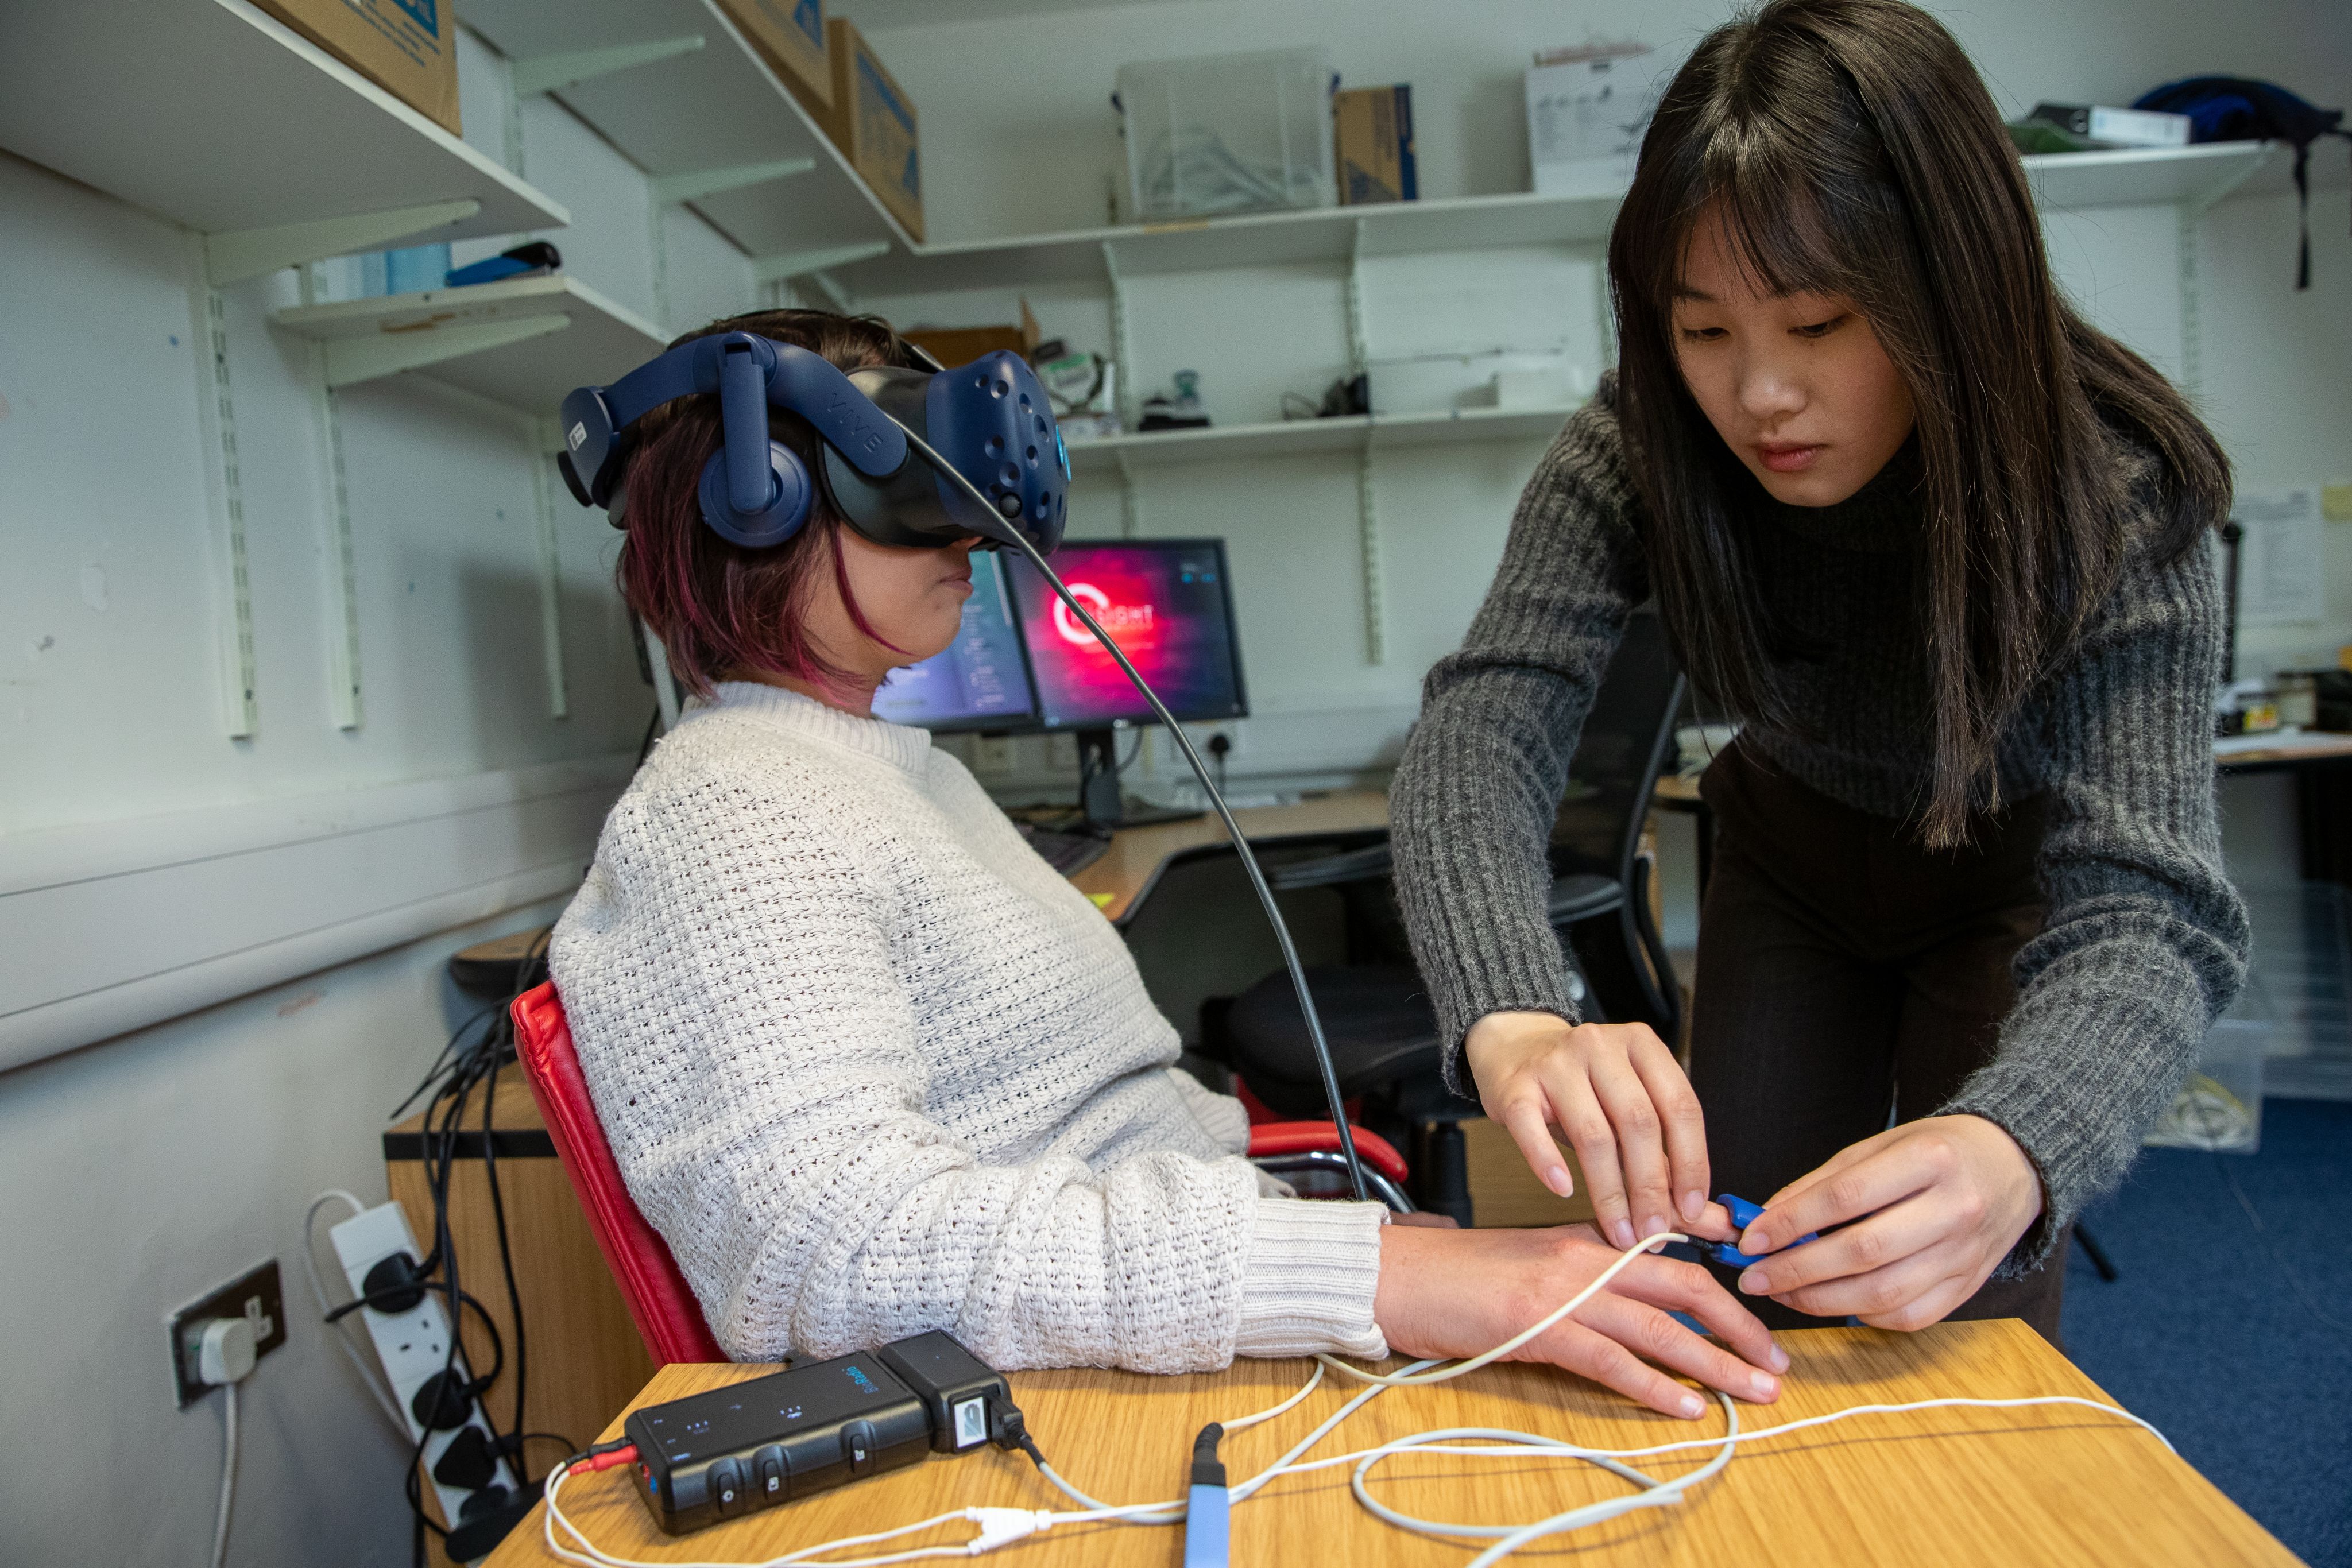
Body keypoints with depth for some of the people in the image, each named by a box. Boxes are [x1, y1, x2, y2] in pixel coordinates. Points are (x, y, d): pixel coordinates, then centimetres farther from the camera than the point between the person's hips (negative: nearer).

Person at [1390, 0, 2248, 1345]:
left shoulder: (2112, 493, -33)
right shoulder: (1645, 449, -28)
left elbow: (2142, 912, -40)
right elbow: (1483, 729, -38)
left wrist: (2013, 1149, -62)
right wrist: (1515, 1019, -58)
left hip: (2016, 883, -2)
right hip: (1796, 858, 2)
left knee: (1966, 1318, -4)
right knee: (1740, 1284, 5)